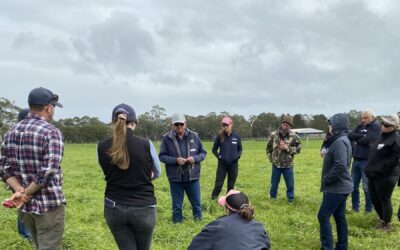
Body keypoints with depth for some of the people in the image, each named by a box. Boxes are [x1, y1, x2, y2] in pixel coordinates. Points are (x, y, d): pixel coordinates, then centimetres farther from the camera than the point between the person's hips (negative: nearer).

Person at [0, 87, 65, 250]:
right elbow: (48, 171, -23)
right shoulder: (52, 132, -15)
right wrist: (26, 193, -12)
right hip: (49, 205, -7)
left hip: (24, 206, 7)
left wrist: (20, 191, -8)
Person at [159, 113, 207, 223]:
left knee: (197, 203, 13)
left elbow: (203, 153, 7)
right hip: (175, 178, -1)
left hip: (193, 177, 1)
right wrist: (175, 160, -19)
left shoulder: (194, 136, -1)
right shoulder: (167, 138, -6)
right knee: (177, 205, 11)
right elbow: (162, 156, -4)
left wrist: (195, 158, -14)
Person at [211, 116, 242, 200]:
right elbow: (214, 149, 5)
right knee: (219, 183, -3)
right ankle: (214, 197, 9)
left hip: (233, 164, 2)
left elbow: (240, 149, 11)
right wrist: (219, 156, -10)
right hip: (222, 164, -1)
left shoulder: (236, 136, -1)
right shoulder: (220, 136, -4)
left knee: (231, 184, 11)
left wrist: (238, 155, -7)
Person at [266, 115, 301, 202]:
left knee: (290, 185, 7)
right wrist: (271, 158, 3)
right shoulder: (274, 135, -4)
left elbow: (298, 148, -5)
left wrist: (287, 148, -18)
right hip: (276, 164, 1)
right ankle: (272, 199, 32)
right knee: (274, 184, 14)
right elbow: (269, 148, 8)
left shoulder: (294, 136, -9)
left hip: (288, 165, -1)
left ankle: (291, 200, 24)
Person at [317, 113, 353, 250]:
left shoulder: (340, 142, -20)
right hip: (341, 186, 10)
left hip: (336, 187, -10)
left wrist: (326, 179, -19)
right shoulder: (342, 140, 13)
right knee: (340, 217, 15)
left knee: (323, 216, -6)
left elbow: (340, 165, -29)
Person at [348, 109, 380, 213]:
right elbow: (350, 136, -1)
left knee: (367, 187, 0)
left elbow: (367, 140, -18)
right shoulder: (360, 126, 12)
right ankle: (355, 207, 26)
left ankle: (369, 209, 13)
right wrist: (361, 136, -15)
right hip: (356, 160, 7)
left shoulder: (376, 126, -6)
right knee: (353, 185, 12)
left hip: (367, 161, -6)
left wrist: (356, 139, -1)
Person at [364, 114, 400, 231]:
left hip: (385, 176, -9)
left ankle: (387, 224, 19)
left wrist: (382, 169, -20)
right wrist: (370, 168, 15)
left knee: (385, 200, 4)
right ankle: (382, 219, 35)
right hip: (373, 175, 9)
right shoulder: (381, 137, 14)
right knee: (374, 199, 17)